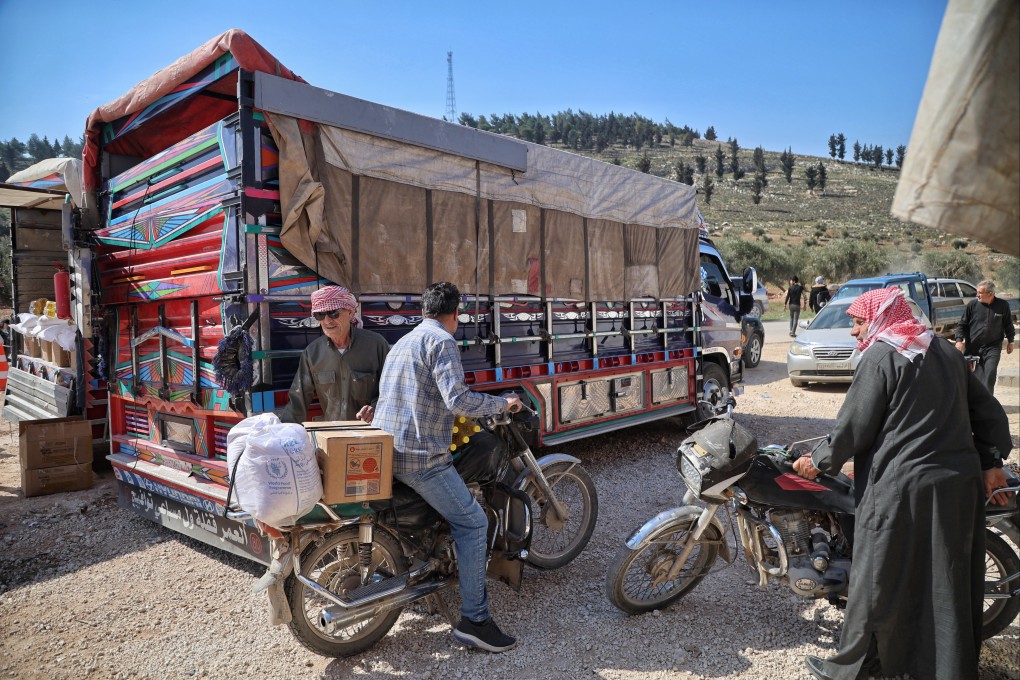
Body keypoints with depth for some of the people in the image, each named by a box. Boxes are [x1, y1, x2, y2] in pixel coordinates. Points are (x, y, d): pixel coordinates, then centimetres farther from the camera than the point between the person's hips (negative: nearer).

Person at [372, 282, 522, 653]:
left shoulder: (402, 342, 20)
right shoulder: (441, 342, -9)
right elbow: (457, 399, -21)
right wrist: (501, 403, -7)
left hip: (384, 451, 10)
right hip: (421, 455, -10)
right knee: (472, 523, -4)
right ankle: (474, 619, -2)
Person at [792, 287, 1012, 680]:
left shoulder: (880, 357, -10)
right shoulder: (946, 351, 13)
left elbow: (855, 426, -12)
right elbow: (987, 409, 15)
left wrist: (819, 462, 0)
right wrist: (991, 462, 15)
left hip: (901, 489, -7)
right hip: (961, 484, 8)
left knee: (879, 583, 4)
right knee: (951, 582, 17)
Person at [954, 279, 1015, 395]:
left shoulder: (1003, 305, 0)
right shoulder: (972, 304, -2)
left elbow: (1008, 324, 14)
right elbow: (962, 324, 3)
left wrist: (1010, 341, 19)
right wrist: (959, 340, -10)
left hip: (993, 347, 0)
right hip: (973, 348, 0)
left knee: (990, 373, -12)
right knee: (977, 376, 6)